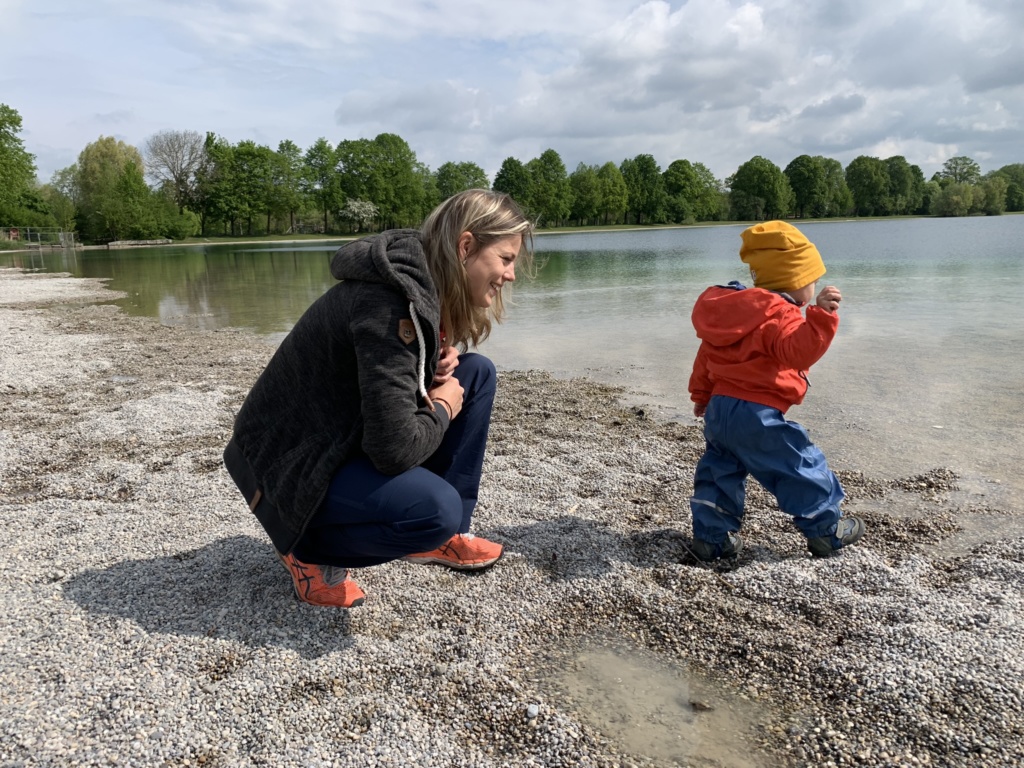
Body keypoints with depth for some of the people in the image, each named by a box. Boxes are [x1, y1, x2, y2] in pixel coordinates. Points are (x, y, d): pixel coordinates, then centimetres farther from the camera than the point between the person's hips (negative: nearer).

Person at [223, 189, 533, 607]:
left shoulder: (424, 281, 0)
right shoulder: (390, 300, -29)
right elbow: (394, 447, -32)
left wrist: (442, 359, -5)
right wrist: (442, 409, -12)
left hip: (348, 434, 10)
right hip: (293, 463, -9)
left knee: (475, 374, 3)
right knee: (436, 509, -32)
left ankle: (441, 537, 9)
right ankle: (308, 547, -2)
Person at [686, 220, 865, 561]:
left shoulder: (733, 308, 16)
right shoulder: (779, 313, -13)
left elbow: (706, 354, 21)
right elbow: (799, 350, -31)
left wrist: (701, 394, 31)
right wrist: (822, 315, -36)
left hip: (719, 408, 8)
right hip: (757, 416, -8)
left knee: (720, 471, 18)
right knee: (803, 467, 8)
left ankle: (711, 536, 20)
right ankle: (826, 531, 21)